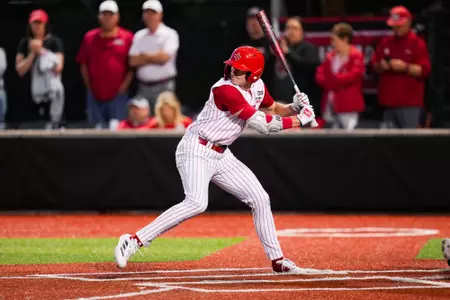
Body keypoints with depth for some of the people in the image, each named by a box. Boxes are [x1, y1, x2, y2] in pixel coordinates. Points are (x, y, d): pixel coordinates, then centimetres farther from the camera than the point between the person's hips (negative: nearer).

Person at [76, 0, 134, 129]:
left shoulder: (127, 38, 0)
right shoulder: (89, 37, 9)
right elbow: (83, 64, 13)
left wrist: (124, 86, -7)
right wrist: (89, 86, 6)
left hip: (118, 94, -3)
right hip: (95, 94, 3)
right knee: (99, 128, 8)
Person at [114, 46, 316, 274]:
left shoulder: (257, 87, 3)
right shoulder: (225, 90, -22)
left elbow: (273, 109, 24)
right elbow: (263, 125, -22)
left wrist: (293, 108, 2)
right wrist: (299, 120, -13)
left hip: (221, 156, 9)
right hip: (196, 150, -9)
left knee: (259, 199, 8)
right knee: (197, 203, -29)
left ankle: (277, 260, 18)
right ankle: (135, 241, -27)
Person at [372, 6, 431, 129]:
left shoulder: (418, 43, -3)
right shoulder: (385, 43, 14)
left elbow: (424, 70, -8)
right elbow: (375, 65, 18)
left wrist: (405, 67, -20)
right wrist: (381, 66, -4)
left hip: (409, 101, -6)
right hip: (388, 100, 6)